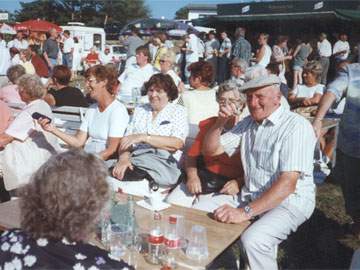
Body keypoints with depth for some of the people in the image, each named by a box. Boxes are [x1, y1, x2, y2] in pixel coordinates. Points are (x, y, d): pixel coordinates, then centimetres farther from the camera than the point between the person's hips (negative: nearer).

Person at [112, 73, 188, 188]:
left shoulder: (178, 111, 8)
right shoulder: (139, 110, 20)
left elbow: (177, 143, -9)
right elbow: (126, 140, 9)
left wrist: (143, 137, -15)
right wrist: (123, 158, -13)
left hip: (164, 163, -3)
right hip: (135, 159, 3)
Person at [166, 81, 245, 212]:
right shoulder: (209, 124, 18)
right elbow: (192, 154, 15)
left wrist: (239, 183, -21)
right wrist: (192, 175, -3)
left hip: (226, 188, -4)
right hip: (200, 179, 5)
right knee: (170, 204, -15)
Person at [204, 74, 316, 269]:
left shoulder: (296, 126, -14)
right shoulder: (247, 124, 9)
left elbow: (288, 183, -23)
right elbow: (209, 150, 12)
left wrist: (246, 212, -31)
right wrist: (220, 122, -7)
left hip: (289, 201, -6)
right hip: (251, 197, 7)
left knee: (252, 240, -31)